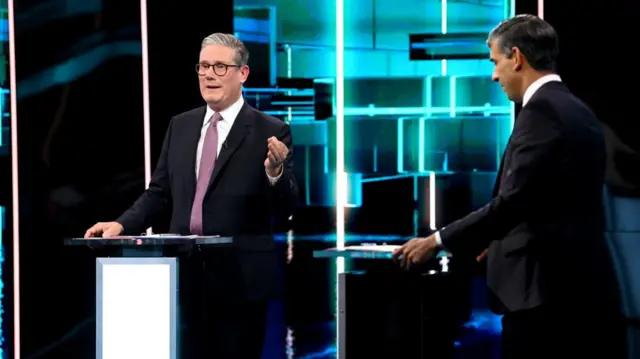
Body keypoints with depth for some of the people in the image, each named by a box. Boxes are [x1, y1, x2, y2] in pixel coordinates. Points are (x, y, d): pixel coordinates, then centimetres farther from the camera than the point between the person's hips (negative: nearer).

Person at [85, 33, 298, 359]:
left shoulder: (271, 132, -3)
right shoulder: (180, 126, 12)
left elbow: (285, 209, -6)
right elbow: (159, 192, 14)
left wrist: (274, 172, -26)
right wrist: (122, 225, -2)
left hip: (240, 279, -4)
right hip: (187, 275, 4)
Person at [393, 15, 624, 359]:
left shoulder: (542, 110, -13)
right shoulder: (577, 111, 16)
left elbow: (514, 200, -19)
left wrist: (437, 241, -11)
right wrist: (496, 240, 31)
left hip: (547, 290, -9)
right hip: (581, 288, 9)